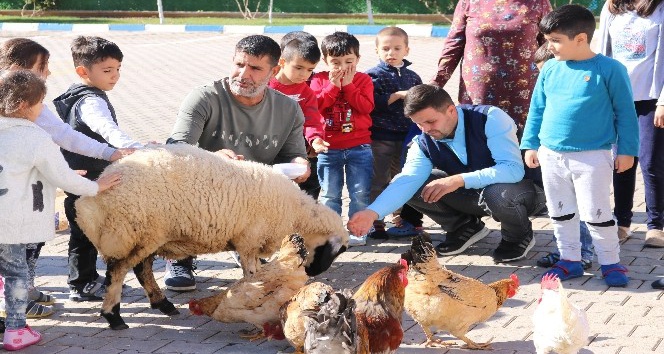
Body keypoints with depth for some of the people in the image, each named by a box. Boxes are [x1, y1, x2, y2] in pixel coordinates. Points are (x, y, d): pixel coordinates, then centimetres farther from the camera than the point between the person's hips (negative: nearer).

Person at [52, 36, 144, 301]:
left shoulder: (78, 95, 12)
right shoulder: (92, 102, -22)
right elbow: (108, 130, -41)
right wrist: (136, 148, -55)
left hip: (81, 177, 10)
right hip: (86, 178, -10)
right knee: (84, 232, 0)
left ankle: (88, 278, 32)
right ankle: (81, 285, 10)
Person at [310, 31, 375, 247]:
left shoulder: (363, 80, 2)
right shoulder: (320, 80, 2)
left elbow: (366, 107, -12)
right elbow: (316, 106, -11)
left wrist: (348, 85, -13)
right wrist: (333, 86, -14)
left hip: (359, 147, 0)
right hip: (329, 148, 1)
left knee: (360, 193, 1)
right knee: (329, 195, 6)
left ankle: (358, 231, 9)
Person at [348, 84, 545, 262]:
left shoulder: (490, 118, -25)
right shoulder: (424, 143, -11)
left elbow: (514, 169, -32)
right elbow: (406, 180, -24)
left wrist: (459, 180, -39)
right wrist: (372, 212, -41)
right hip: (473, 194, 5)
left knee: (498, 194, -41)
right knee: (416, 187, -14)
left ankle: (519, 236, -5)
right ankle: (465, 227, 10)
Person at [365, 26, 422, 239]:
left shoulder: (412, 77, 12)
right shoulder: (372, 76, -3)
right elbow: (370, 103, -17)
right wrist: (397, 96, -17)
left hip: (406, 138, 5)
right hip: (380, 138, -4)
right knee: (378, 182, -1)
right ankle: (376, 223, 4)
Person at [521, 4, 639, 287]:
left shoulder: (609, 70, -10)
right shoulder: (550, 69, 3)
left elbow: (625, 112, -4)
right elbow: (537, 109, 13)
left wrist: (626, 150, -4)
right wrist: (530, 144, 11)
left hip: (592, 157, -5)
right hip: (551, 155, 5)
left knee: (596, 213, 0)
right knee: (560, 212, 13)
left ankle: (610, 262, 14)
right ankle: (570, 260, 26)